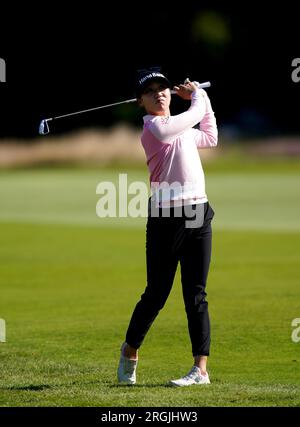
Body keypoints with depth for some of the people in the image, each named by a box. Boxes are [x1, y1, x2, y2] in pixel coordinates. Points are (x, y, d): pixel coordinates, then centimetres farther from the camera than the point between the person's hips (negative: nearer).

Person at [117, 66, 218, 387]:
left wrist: (201, 95, 31)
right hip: (165, 218, -6)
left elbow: (210, 137, 36)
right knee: (156, 294, 1)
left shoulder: (183, 129, 19)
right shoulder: (154, 128, -7)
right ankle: (129, 352, 24)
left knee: (196, 295, 1)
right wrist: (197, 94, 17)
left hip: (198, 216, 6)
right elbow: (196, 114, -4)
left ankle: (201, 368, -1)